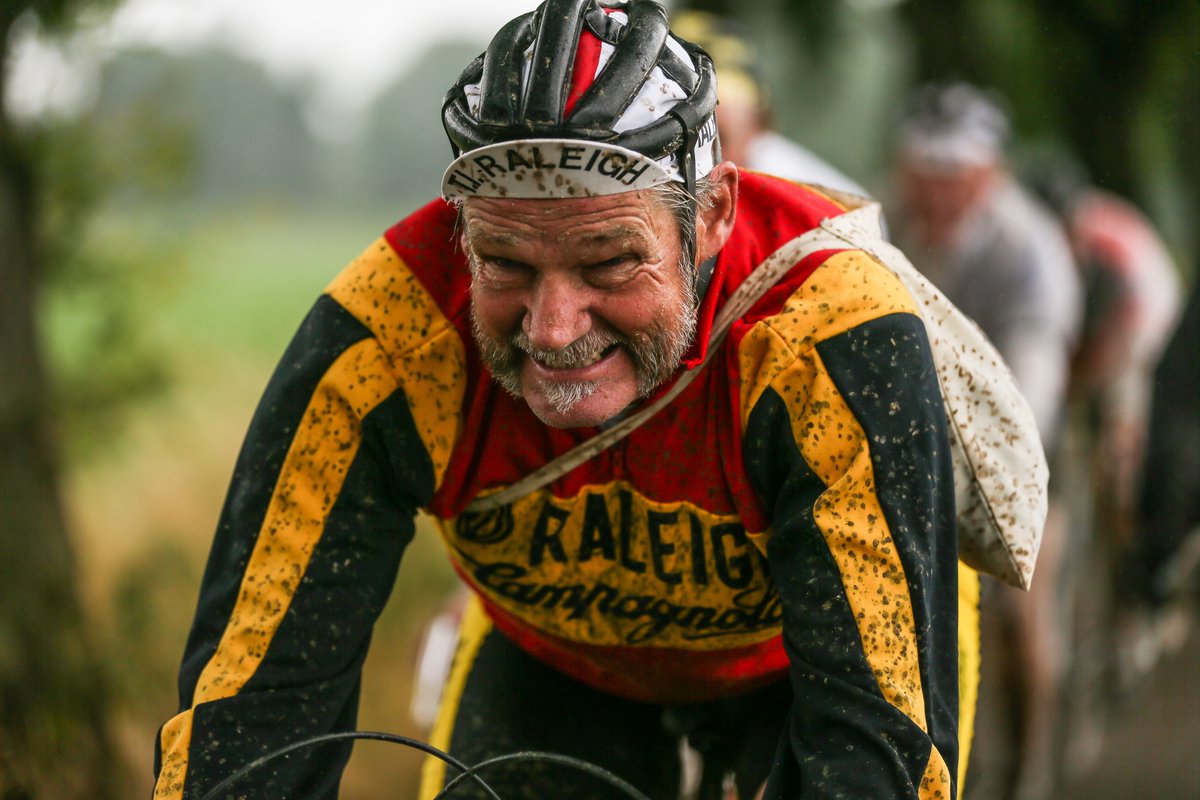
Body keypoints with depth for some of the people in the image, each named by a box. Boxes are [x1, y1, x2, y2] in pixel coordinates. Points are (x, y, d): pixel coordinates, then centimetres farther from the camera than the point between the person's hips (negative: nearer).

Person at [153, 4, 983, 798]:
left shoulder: (836, 341, -39)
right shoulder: (380, 341, -33)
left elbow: (882, 727, -42)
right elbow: (254, 694, -32)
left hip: (794, 658, -1)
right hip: (553, 664, 2)